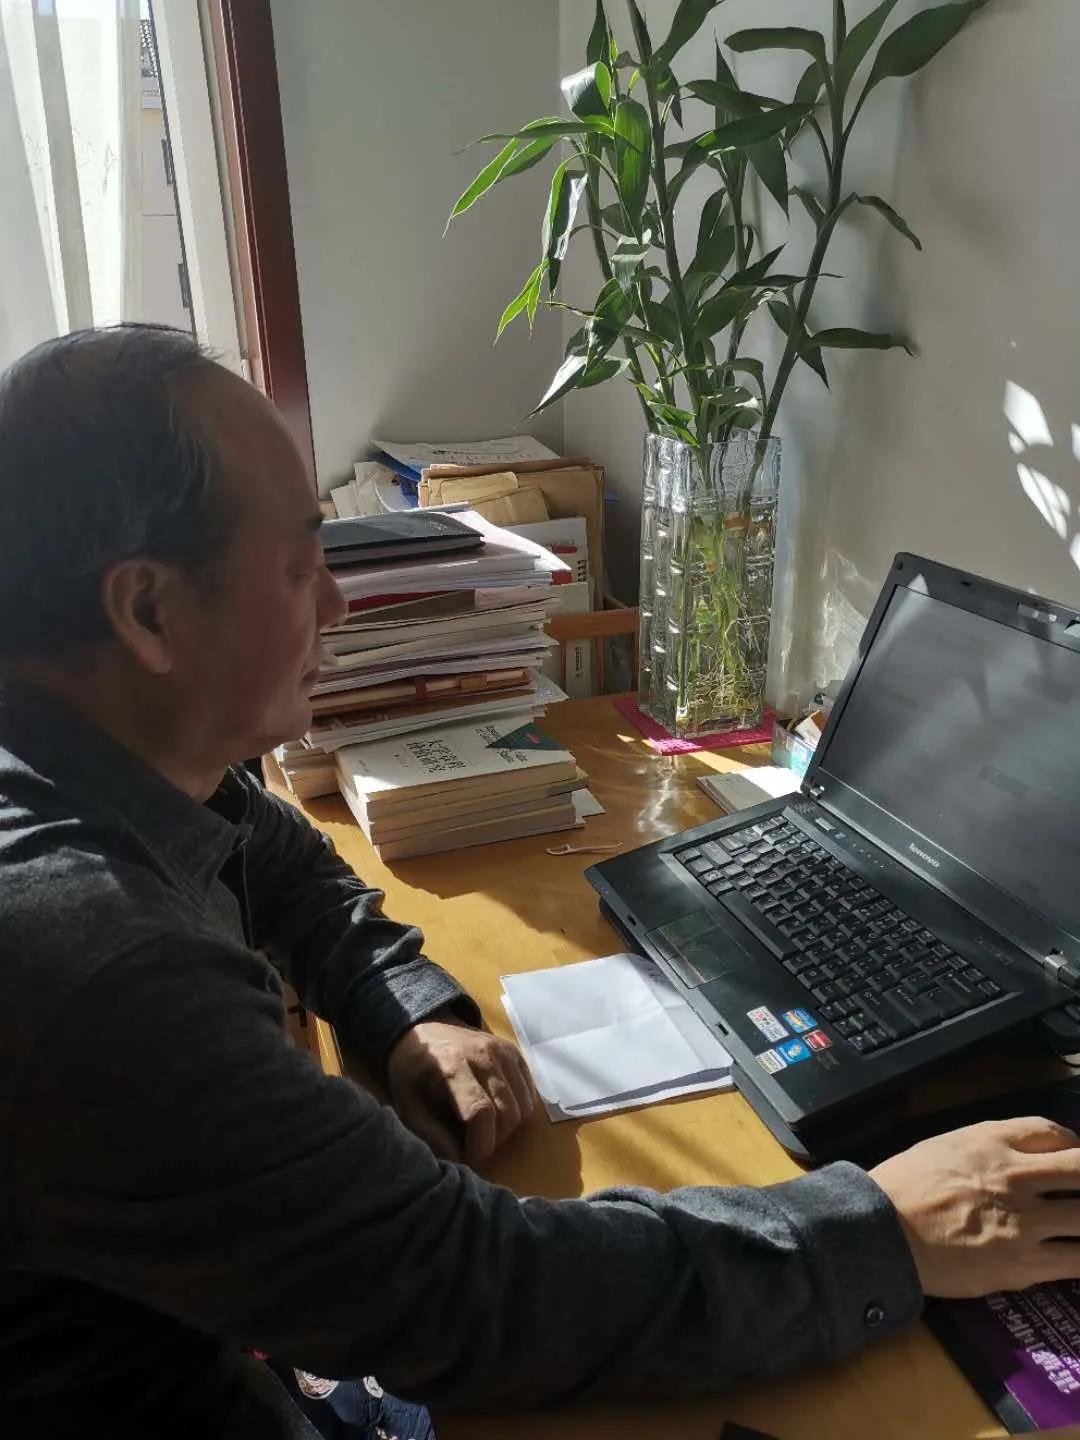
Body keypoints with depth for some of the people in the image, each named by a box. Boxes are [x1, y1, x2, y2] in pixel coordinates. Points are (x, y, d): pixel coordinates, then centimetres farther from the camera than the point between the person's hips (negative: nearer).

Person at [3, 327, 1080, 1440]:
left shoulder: (102, 759, -11)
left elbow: (285, 867, 8)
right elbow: (464, 1296, -33)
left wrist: (415, 1015, -10)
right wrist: (885, 1238, -24)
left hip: (213, 1302, 6)